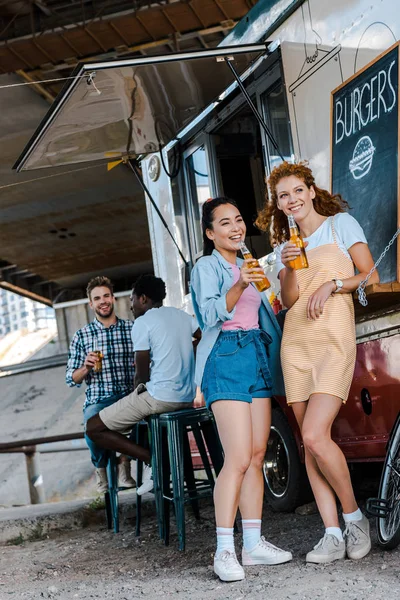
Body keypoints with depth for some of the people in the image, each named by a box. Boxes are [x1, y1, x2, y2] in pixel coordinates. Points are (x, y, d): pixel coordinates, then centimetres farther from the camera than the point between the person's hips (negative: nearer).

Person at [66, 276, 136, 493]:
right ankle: (102, 467, 6)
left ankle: (124, 459, 0)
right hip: (98, 401, 0)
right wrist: (86, 367, -10)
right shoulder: (82, 336, 11)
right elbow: (72, 379, 10)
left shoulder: (133, 329, 10)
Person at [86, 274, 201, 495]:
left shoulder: (142, 323, -7)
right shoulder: (182, 315, 12)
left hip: (159, 397, -8)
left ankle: (151, 459, -8)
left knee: (94, 428, 3)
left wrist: (137, 385, 12)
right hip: (188, 397, 8)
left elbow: (142, 373, -10)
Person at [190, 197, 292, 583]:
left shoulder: (248, 266, 22)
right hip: (227, 360, -7)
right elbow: (210, 315, -15)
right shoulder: (207, 267, 0)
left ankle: (253, 544, 7)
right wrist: (239, 286, -29)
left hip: (258, 357, 8)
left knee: (257, 457, 3)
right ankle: (224, 551, -13)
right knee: (238, 459, -15)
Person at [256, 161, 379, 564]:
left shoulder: (341, 224, 7)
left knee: (314, 436, -19)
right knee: (310, 443, -1)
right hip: (296, 344, 5)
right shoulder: (285, 245, 19)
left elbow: (370, 276, 3)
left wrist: (333, 284, -11)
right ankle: (333, 535, 2)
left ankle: (354, 516, 1)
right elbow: (289, 300, 8)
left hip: (334, 339, -5)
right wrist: (290, 269, -9)